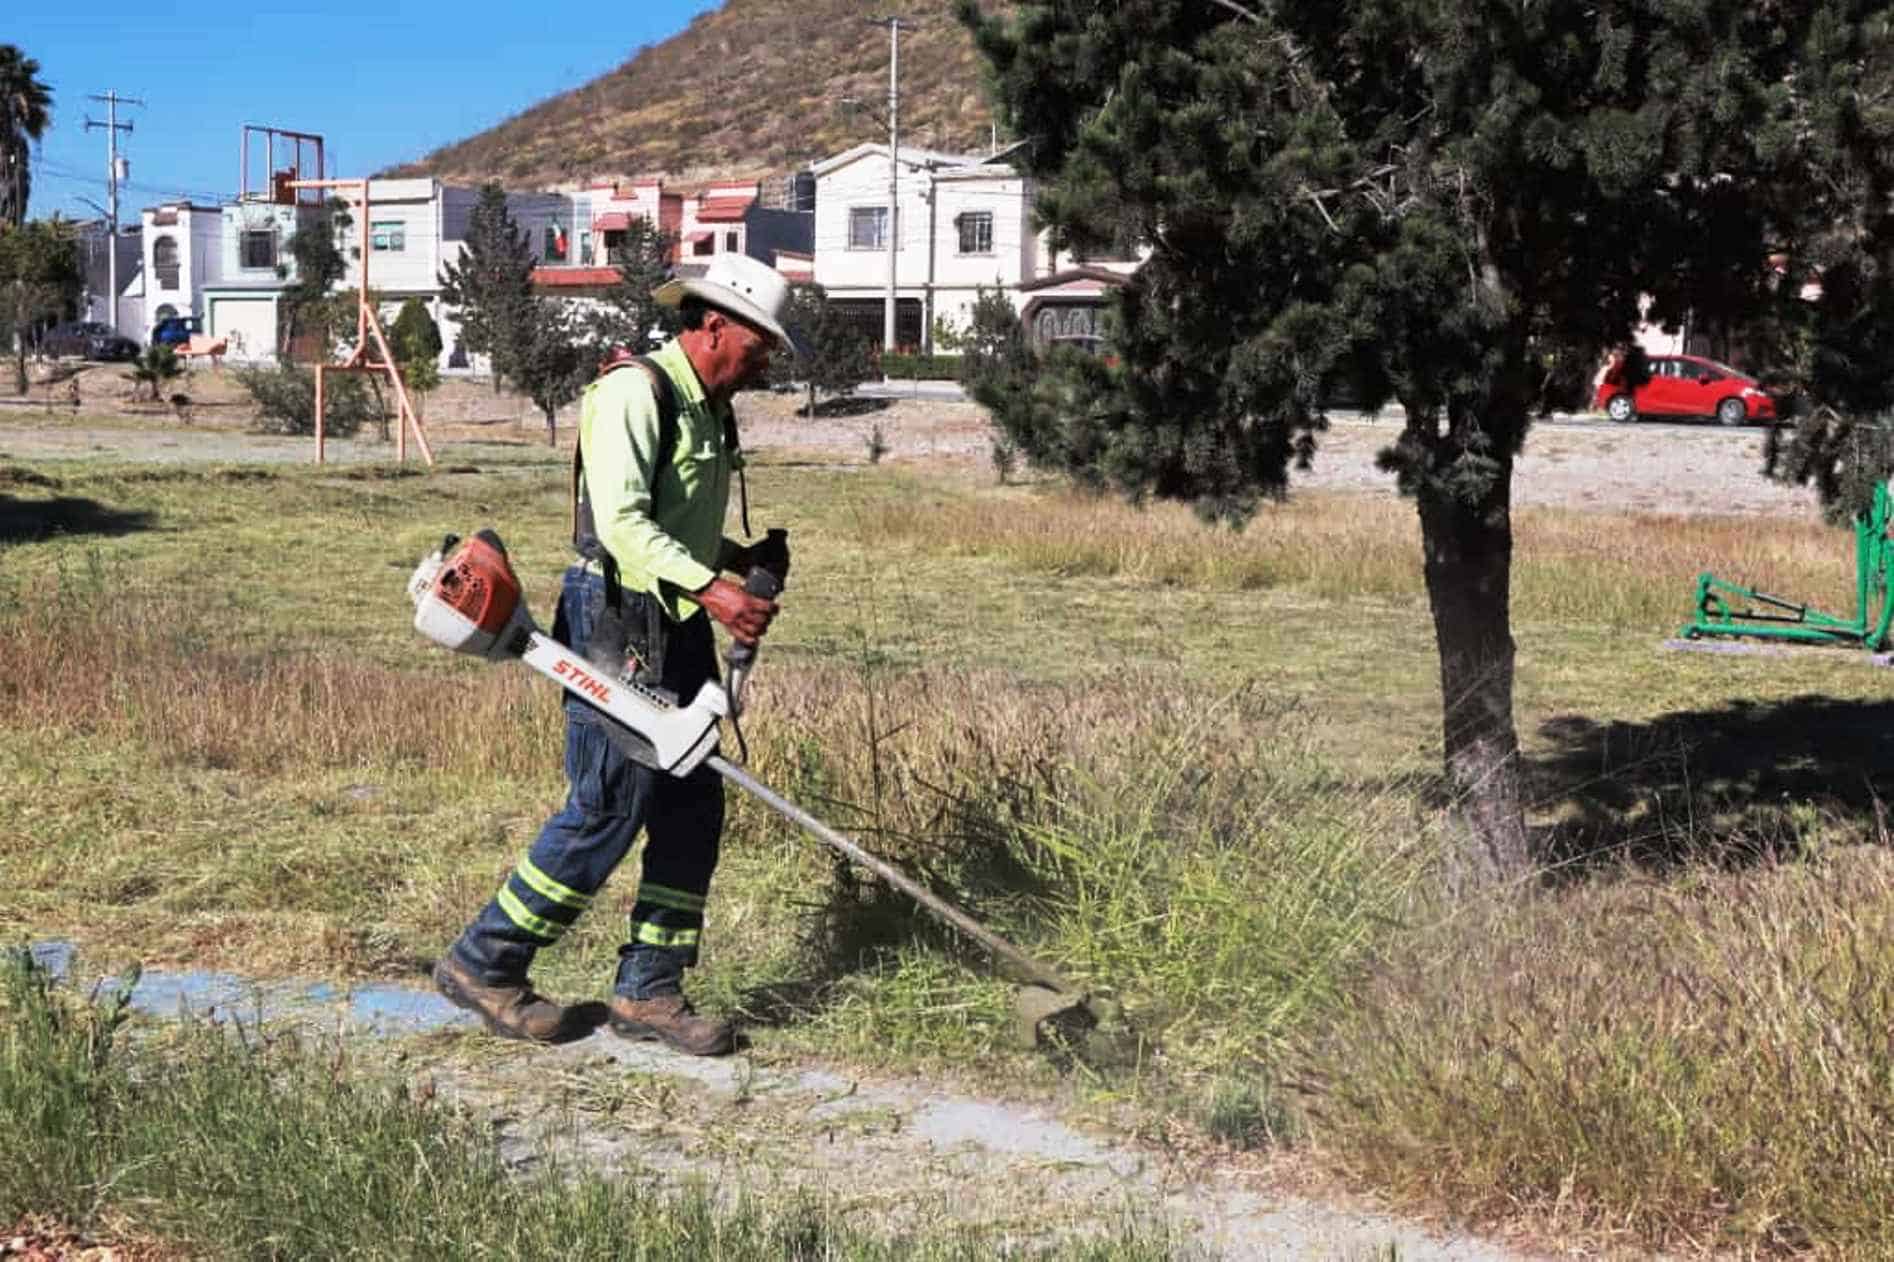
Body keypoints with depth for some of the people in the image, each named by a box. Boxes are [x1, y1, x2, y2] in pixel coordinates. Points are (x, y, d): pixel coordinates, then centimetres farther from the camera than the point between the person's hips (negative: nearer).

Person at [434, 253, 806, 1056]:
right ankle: (483, 964, 7)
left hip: (677, 629, 10)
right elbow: (621, 522, -23)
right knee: (608, 808, -8)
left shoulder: (708, 411, 17)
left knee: (692, 808, 7)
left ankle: (648, 991, 16)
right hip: (617, 625, -10)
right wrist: (711, 587, -30)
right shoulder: (635, 392, -13)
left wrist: (743, 561, 9)